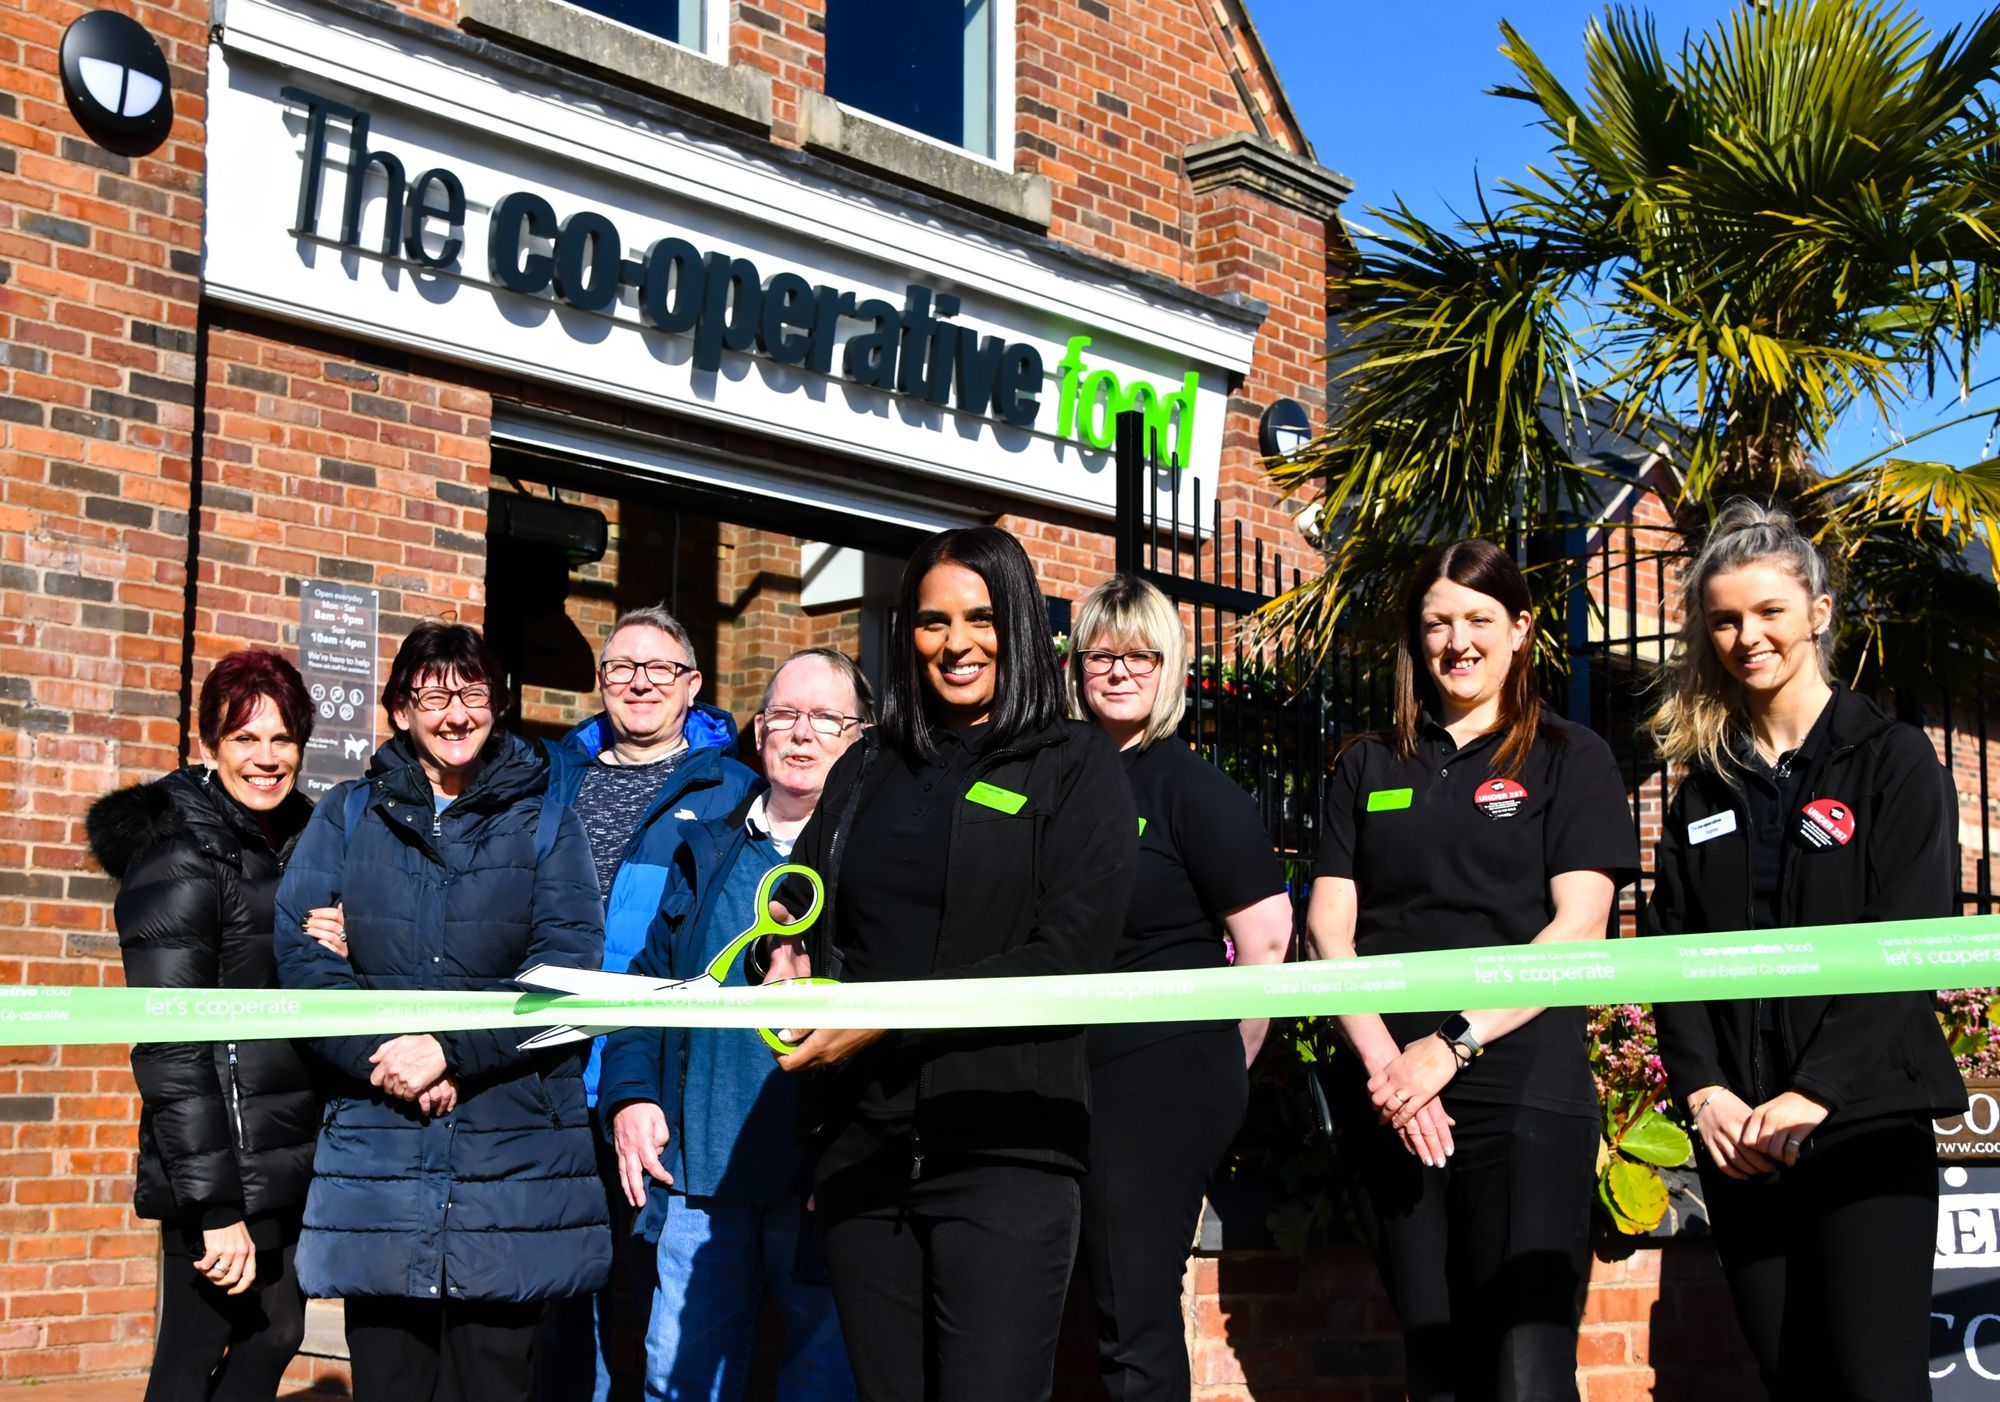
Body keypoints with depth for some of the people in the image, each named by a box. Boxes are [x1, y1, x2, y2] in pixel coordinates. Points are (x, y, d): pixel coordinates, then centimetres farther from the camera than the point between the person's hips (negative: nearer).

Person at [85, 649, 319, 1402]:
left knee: (272, 1337, 14)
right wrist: (215, 1207, -22)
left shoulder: (290, 838, 11)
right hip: (223, 1165, -8)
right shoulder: (180, 860, -14)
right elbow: (170, 1050, -19)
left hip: (287, 1155, 8)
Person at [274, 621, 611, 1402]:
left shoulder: (544, 821, 9)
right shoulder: (348, 816, 12)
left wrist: (452, 1050, -15)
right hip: (375, 1152, 1)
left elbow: (567, 964, -3)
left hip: (512, 1154, -1)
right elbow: (302, 955, 0)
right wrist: (384, 1055, -14)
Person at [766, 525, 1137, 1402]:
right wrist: (787, 960, 1)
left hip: (1004, 1147, -5)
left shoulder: (1074, 766, 1)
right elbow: (796, 905, 26)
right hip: (860, 1143, 5)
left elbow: (1068, 955, -10)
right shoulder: (867, 769, 18)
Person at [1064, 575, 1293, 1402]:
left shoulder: (1193, 789, -6)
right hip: (1079, 1077, 6)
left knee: (1135, 1327, -2)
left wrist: (1226, 1059, 1)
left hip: (1166, 1078, -6)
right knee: (1126, 1311, 11)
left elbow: (1266, 935, -9)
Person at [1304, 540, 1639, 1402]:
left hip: (1522, 1090, -3)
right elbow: (1328, 924, 7)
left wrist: (1454, 1045, -14)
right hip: (1385, 1098, 4)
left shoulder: (1568, 759, 6)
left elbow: (1578, 928, -4)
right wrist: (1379, 1057, -9)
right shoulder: (1369, 768, 16)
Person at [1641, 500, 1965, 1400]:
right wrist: (1703, 1093, -7)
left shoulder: (1892, 761, 0)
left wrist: (1812, 1097, -17)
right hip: (1737, 1130, 4)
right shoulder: (1705, 784, 14)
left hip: (1864, 1119, -4)